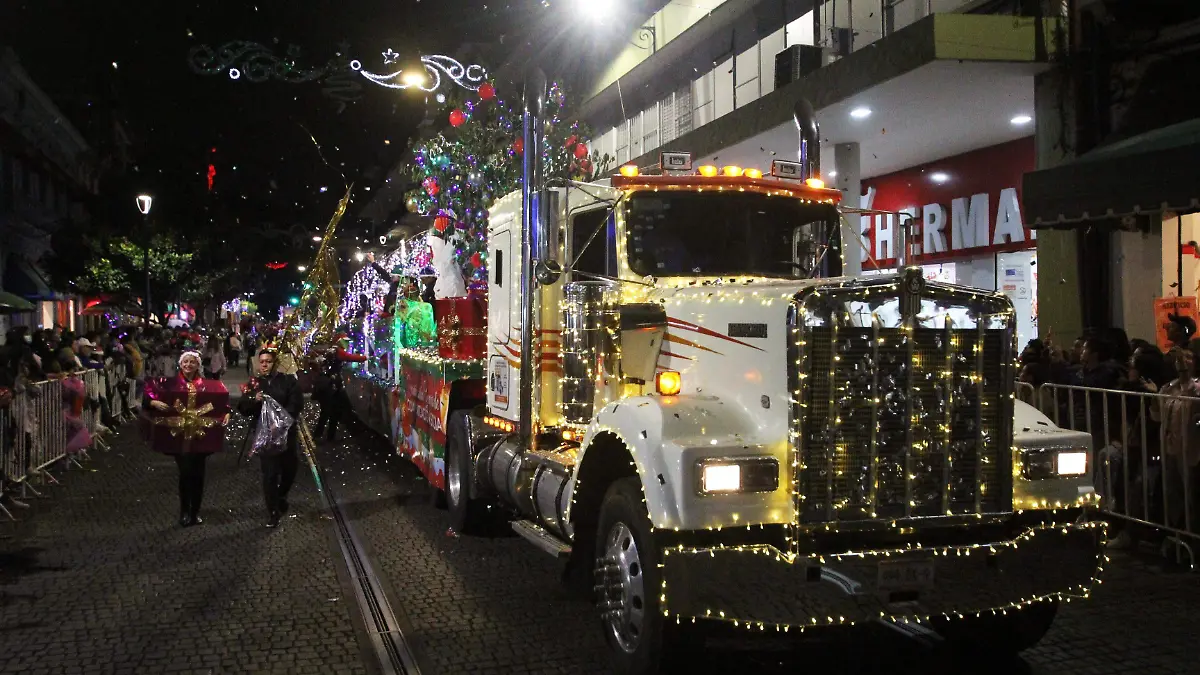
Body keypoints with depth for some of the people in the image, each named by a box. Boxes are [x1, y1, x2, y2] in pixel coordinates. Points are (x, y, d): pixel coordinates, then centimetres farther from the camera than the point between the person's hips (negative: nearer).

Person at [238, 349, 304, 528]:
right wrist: (254, 400, -20)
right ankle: (273, 512, 3)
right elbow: (243, 409, 1)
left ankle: (281, 495, 42)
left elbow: (296, 404, -11)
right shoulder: (253, 384, 5)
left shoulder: (288, 381, -2)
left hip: (287, 431, 0)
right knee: (270, 473, -2)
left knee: (290, 468, 12)